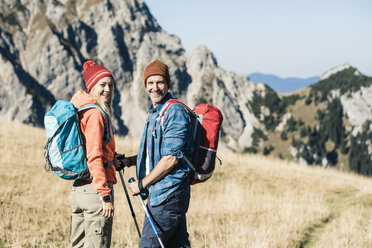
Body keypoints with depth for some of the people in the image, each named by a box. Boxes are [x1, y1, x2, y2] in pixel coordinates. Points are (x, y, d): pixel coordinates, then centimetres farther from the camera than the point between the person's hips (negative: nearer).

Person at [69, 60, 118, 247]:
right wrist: (105, 195, -21)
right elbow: (94, 157, -20)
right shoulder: (95, 113, -13)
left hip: (77, 188, 10)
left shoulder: (80, 110, 16)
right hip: (94, 189, -10)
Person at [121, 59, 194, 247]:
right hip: (159, 192, 9)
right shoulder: (154, 112, 17)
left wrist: (142, 184, -14)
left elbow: (171, 158, -20)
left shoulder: (175, 112, -14)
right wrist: (130, 160, 11)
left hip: (168, 193, -9)